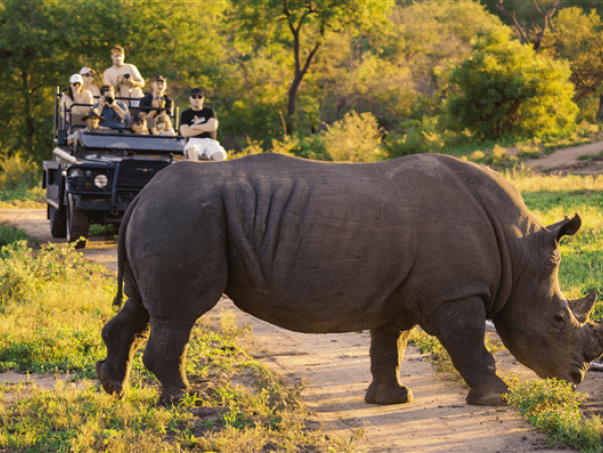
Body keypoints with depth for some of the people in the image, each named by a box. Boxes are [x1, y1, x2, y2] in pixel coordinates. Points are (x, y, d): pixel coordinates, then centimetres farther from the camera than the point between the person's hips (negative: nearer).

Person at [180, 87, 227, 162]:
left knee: (221, 156, -32)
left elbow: (213, 126, -2)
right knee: (192, 151, -40)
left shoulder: (209, 111, 18)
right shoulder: (185, 114, 15)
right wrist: (206, 128, 0)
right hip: (194, 141, -1)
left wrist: (195, 126, 2)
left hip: (210, 141, 1)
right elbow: (184, 132, -2)